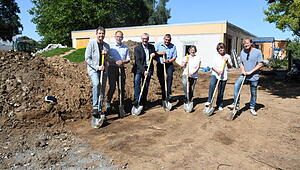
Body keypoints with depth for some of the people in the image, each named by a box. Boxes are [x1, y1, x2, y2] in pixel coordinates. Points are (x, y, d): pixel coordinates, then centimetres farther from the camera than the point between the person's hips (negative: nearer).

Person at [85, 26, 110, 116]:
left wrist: (106, 54, -4)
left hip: (103, 70, 5)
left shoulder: (106, 45, 11)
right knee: (96, 84, -28)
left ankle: (100, 109, 17)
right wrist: (97, 67, -15)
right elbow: (87, 59, -7)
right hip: (93, 69, -5)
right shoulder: (91, 43, -3)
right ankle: (95, 107, -23)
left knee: (102, 89, 5)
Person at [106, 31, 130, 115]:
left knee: (122, 87, 4)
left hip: (121, 69, 3)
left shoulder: (126, 48, 12)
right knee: (112, 87, -10)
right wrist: (115, 62, -16)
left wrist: (122, 62, -11)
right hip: (112, 68, -3)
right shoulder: (110, 47, 4)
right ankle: (108, 102, 8)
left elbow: (128, 59, 10)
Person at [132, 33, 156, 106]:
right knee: (136, 81, -26)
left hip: (148, 69, 3)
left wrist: (154, 55, -4)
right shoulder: (137, 48, -4)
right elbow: (138, 61, -12)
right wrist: (143, 70, -23)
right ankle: (137, 99, -24)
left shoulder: (152, 47, 9)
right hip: (139, 68, -3)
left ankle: (143, 101, 15)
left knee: (146, 86, 5)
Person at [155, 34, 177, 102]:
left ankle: (168, 94, -23)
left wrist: (168, 61, -16)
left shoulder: (173, 46, 4)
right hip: (160, 65, 1)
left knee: (169, 76, -26)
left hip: (169, 65, -1)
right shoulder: (158, 45, 5)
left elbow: (174, 57, 1)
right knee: (161, 80, 5)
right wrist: (158, 53, -15)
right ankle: (163, 97, 18)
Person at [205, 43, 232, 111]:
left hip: (223, 76, 2)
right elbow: (212, 66, -4)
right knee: (212, 84, -31)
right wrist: (217, 70, -22)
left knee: (221, 92, 8)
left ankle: (219, 105, 22)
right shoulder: (216, 56, 3)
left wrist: (227, 62, -8)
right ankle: (209, 101, -26)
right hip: (215, 74, -2)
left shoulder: (227, 56, 10)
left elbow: (230, 66, 11)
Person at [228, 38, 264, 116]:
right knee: (237, 85, -23)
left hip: (254, 76, -3)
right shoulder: (242, 52, 8)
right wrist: (242, 70, -3)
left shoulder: (257, 52, -5)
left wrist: (251, 71, -14)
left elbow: (260, 64, -7)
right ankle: (236, 104, -18)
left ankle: (252, 108, 24)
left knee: (253, 93, 7)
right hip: (244, 75, 3)